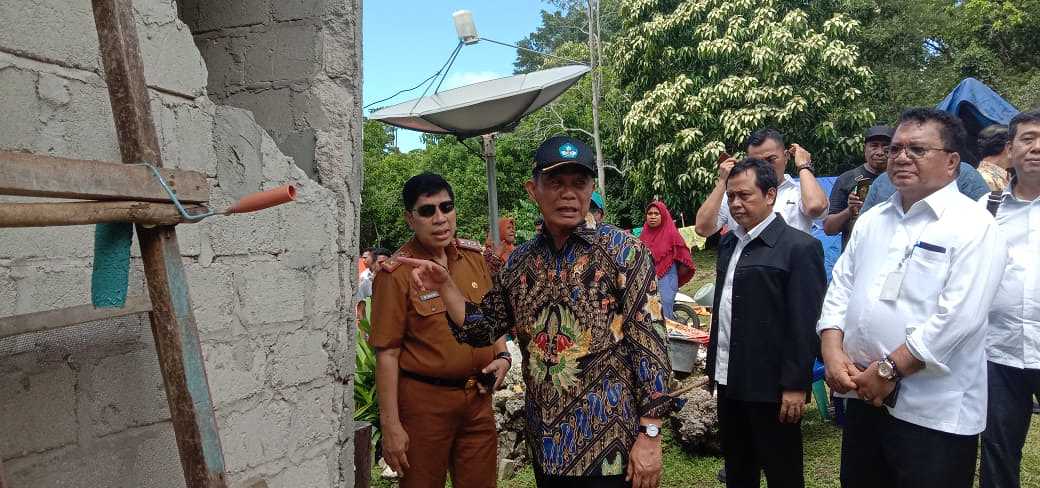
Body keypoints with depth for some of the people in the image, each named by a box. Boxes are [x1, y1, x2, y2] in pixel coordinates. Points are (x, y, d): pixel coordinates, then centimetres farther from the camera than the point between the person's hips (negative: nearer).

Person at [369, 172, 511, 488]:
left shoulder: (474, 256, 4)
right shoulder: (397, 274, -12)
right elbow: (387, 353, -12)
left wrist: (502, 356, 0)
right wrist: (391, 424, -14)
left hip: (477, 396, 5)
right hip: (425, 400, -5)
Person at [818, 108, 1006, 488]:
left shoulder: (972, 226, -11)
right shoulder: (871, 220, 10)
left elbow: (957, 317, -19)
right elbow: (841, 288, 9)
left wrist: (888, 370, -17)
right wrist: (832, 352, -6)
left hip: (935, 412, -6)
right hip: (863, 397, 6)